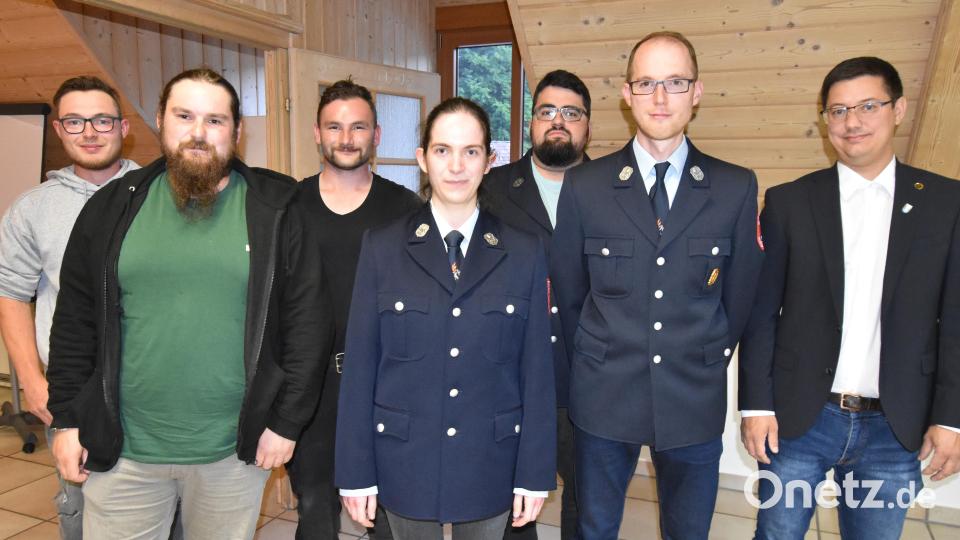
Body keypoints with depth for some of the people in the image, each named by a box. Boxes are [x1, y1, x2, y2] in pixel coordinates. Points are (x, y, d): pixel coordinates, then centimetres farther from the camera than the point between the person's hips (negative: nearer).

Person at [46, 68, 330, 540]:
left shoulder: (273, 210, -4)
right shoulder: (113, 206, 3)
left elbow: (306, 321, -4)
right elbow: (75, 320, 7)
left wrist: (287, 422, -6)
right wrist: (67, 419, 4)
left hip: (235, 451, -1)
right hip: (120, 452, 2)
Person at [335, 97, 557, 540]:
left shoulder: (524, 252, -2)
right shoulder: (382, 246, -3)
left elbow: (536, 368, -2)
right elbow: (360, 363, -3)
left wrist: (535, 474, -2)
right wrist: (356, 472, -3)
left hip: (490, 464, 1)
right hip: (406, 462, 0)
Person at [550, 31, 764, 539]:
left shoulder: (737, 188, -3)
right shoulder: (584, 185, -5)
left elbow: (740, 293, 5)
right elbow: (568, 292, 3)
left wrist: (708, 365, 10)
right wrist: (595, 364, 7)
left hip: (695, 403, 1)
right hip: (603, 400, 0)